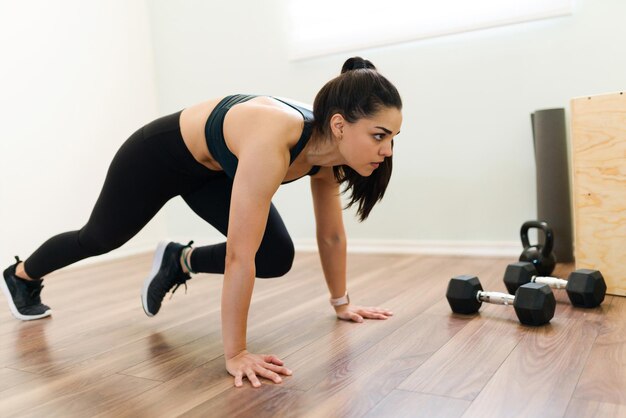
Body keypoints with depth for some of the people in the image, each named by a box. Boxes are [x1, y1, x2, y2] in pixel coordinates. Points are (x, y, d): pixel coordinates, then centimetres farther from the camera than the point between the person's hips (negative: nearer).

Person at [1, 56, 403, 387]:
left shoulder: (329, 149, -20)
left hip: (213, 168, 6)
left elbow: (332, 236, -6)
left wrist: (342, 302, 2)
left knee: (277, 258, -9)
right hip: (160, 154, -6)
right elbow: (240, 256, -43)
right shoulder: (271, 141, -44)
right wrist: (235, 353, -36)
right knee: (99, 237, 20)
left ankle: (180, 261, 18)